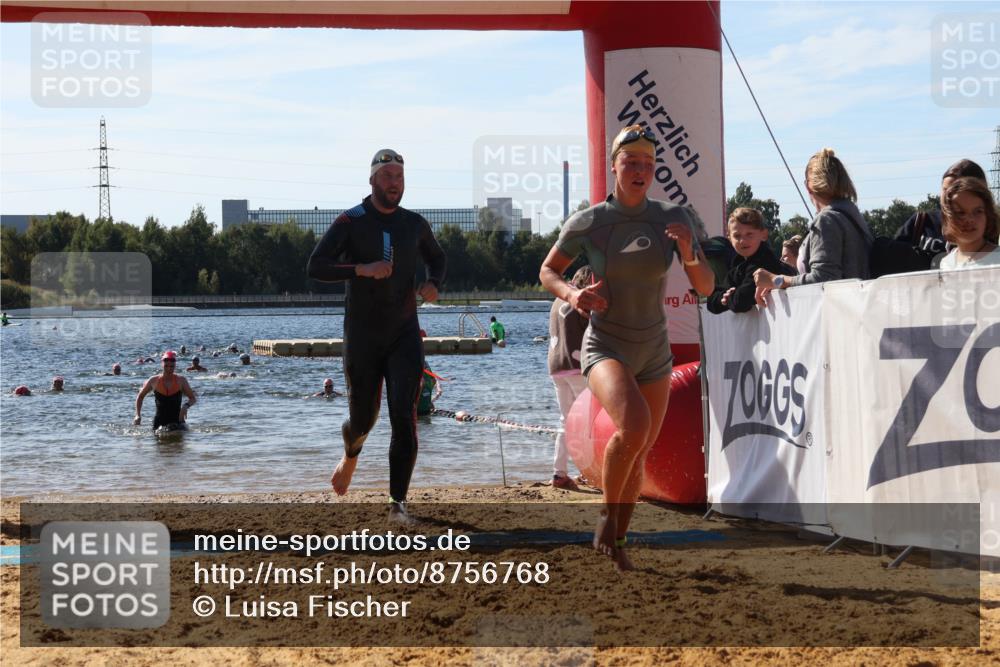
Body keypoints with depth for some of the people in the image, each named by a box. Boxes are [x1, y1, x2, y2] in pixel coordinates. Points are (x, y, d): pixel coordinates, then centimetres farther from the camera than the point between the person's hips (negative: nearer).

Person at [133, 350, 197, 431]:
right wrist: (138, 415, 7)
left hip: (177, 420, 0)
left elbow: (193, 398, 5)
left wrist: (186, 406, -16)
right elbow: (140, 397, 16)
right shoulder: (154, 381, 1)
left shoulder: (181, 380, -1)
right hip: (159, 422, 1)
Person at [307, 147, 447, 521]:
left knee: (404, 415, -15)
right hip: (363, 338, -1)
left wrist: (433, 284, 2)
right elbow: (315, 267, -13)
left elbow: (437, 258, 25)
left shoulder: (414, 224, 6)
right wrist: (361, 269, -28)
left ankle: (398, 501, -15)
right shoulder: (350, 223, -5)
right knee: (363, 418, 8)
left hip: (404, 336, 2)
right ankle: (350, 455, 46)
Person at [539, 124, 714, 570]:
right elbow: (548, 271, 5)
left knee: (640, 453, 13)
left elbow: (705, 288, -1)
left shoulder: (672, 218, -4)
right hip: (605, 346, -4)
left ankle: (617, 539, 34)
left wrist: (689, 255, -22)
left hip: (654, 352, 4)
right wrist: (571, 294, -16)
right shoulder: (587, 223, -9)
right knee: (633, 425, -30)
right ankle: (607, 515, -7)